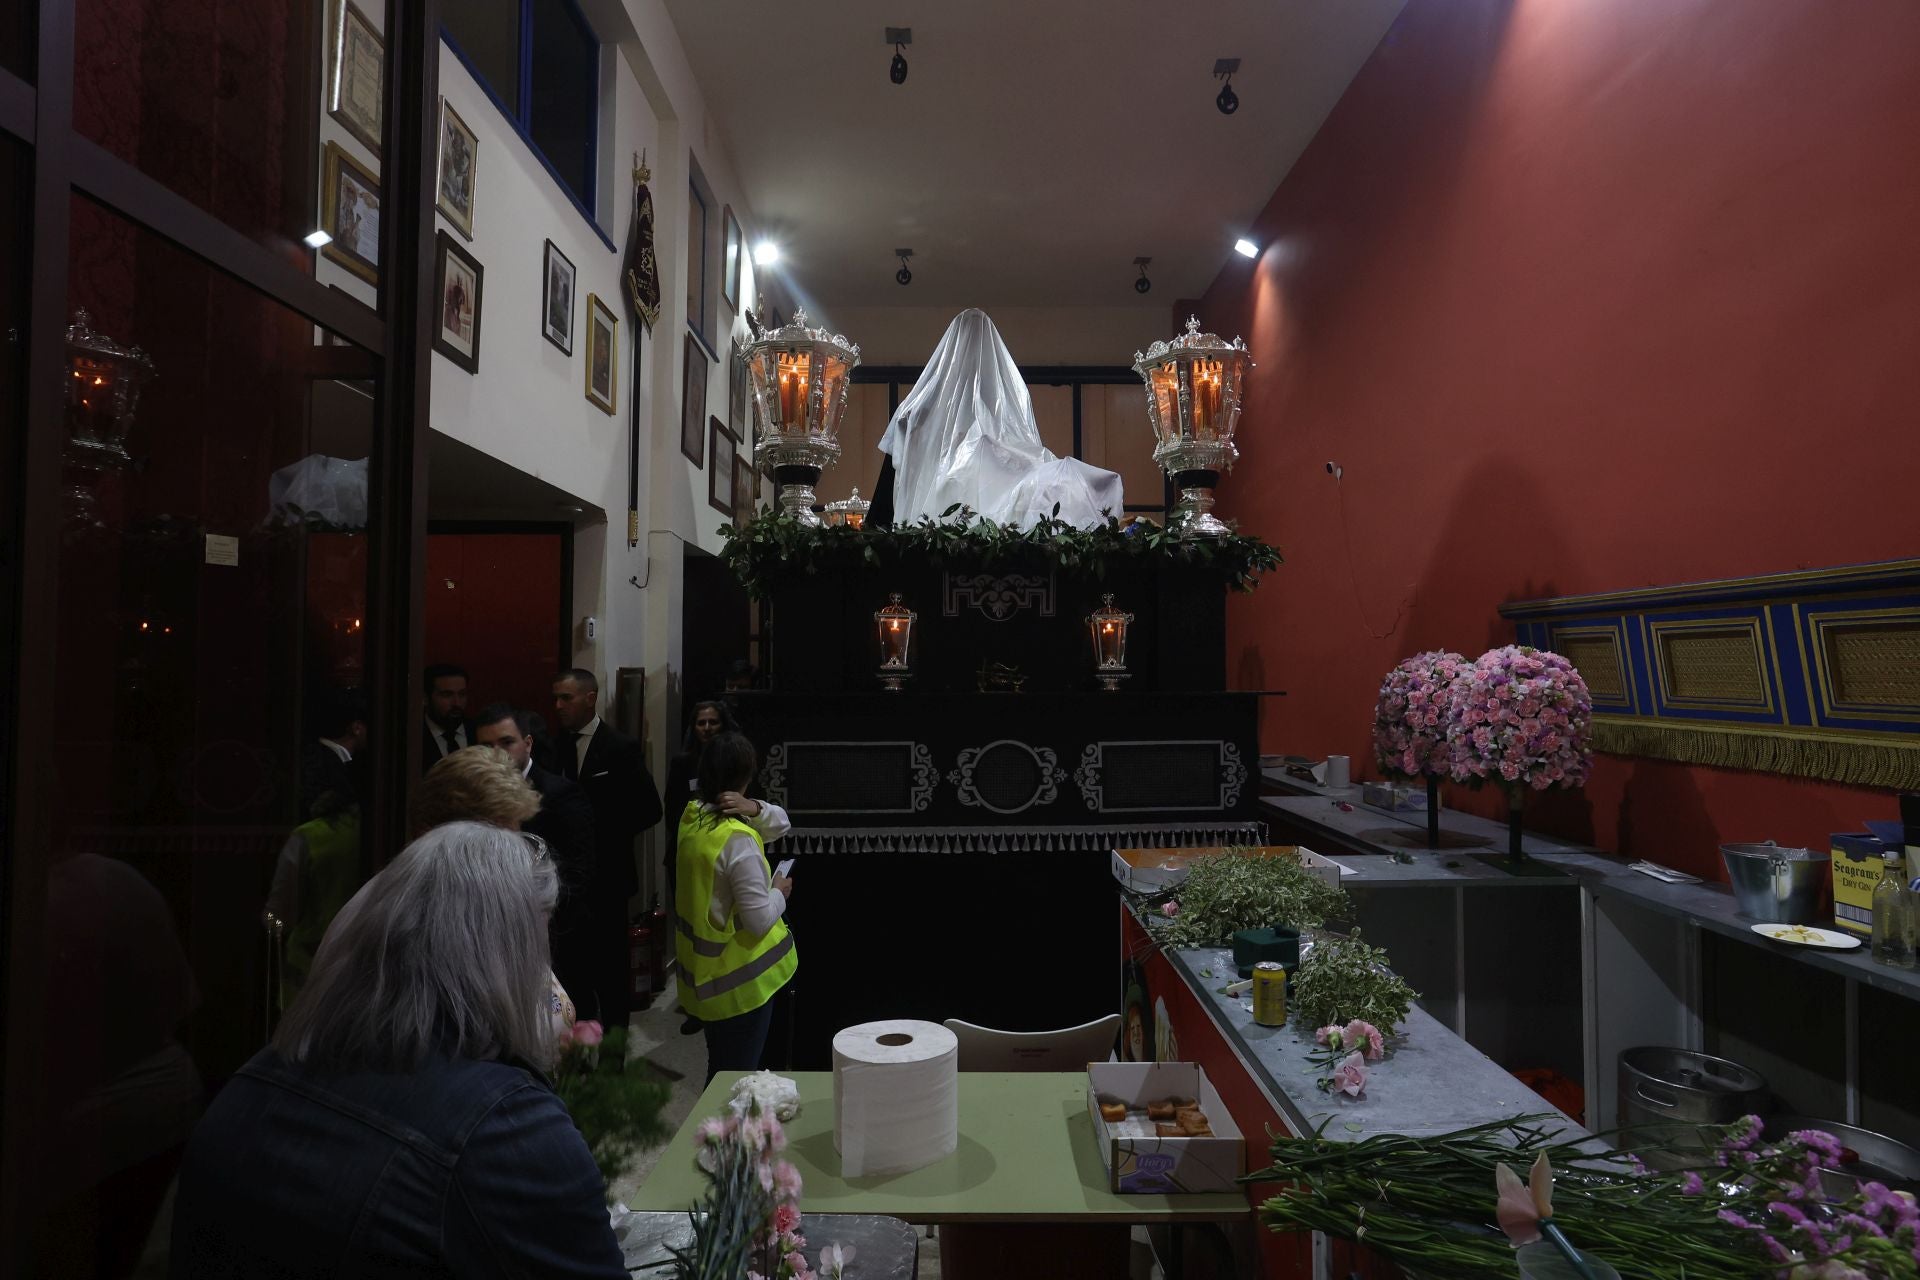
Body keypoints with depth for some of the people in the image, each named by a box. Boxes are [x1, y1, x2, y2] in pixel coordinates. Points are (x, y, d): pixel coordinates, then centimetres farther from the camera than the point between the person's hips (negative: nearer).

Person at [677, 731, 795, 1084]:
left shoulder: (692, 816, 0)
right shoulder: (737, 840, -26)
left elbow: (780, 823, 6)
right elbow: (760, 920, -24)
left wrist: (755, 809, -15)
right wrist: (779, 893, -5)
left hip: (703, 969, 8)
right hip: (740, 979, -8)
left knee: (721, 1073, 23)